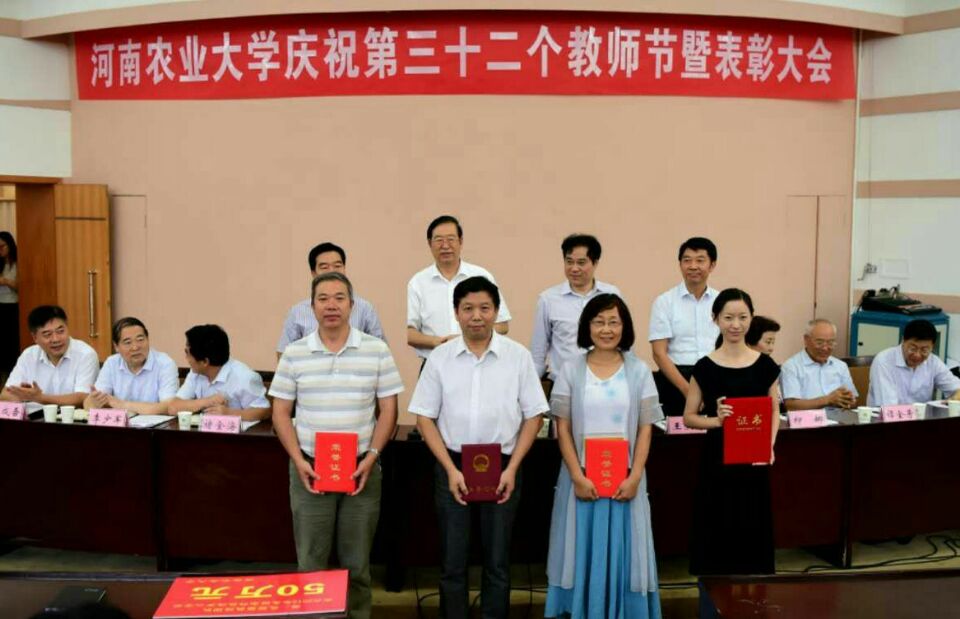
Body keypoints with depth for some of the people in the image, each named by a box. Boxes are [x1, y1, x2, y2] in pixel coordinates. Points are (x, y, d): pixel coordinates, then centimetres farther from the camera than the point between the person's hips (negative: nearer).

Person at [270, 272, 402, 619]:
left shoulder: (376, 351, -1)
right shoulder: (294, 353, 1)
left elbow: (388, 410, 1)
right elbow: (281, 413, 4)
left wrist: (372, 456, -10)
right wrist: (298, 460, -7)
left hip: (361, 469, 0)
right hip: (309, 469, 1)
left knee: (357, 563, 10)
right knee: (310, 562, 9)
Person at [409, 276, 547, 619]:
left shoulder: (518, 356, -2)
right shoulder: (440, 357, -1)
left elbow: (533, 416, 1)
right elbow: (425, 417, 1)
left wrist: (512, 468, -7)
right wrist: (451, 469, -7)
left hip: (501, 467, 0)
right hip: (452, 466, 0)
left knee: (497, 561, 10)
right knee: (452, 561, 8)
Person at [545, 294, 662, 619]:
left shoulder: (639, 371, 2)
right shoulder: (571, 370, 0)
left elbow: (645, 429, 1)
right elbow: (563, 428, -2)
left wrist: (634, 477, -9)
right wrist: (577, 477, -11)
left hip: (625, 479, 1)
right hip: (582, 478, 0)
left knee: (623, 552, 7)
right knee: (583, 551, 6)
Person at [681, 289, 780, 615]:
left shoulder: (765, 365, 0)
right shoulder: (705, 367, -4)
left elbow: (774, 412, 8)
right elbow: (689, 417, 0)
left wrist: (769, 444, -10)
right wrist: (715, 420, -19)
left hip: (753, 464, 2)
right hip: (715, 463, -1)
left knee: (753, 538, 8)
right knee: (714, 539, 3)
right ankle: (710, 609, 16)